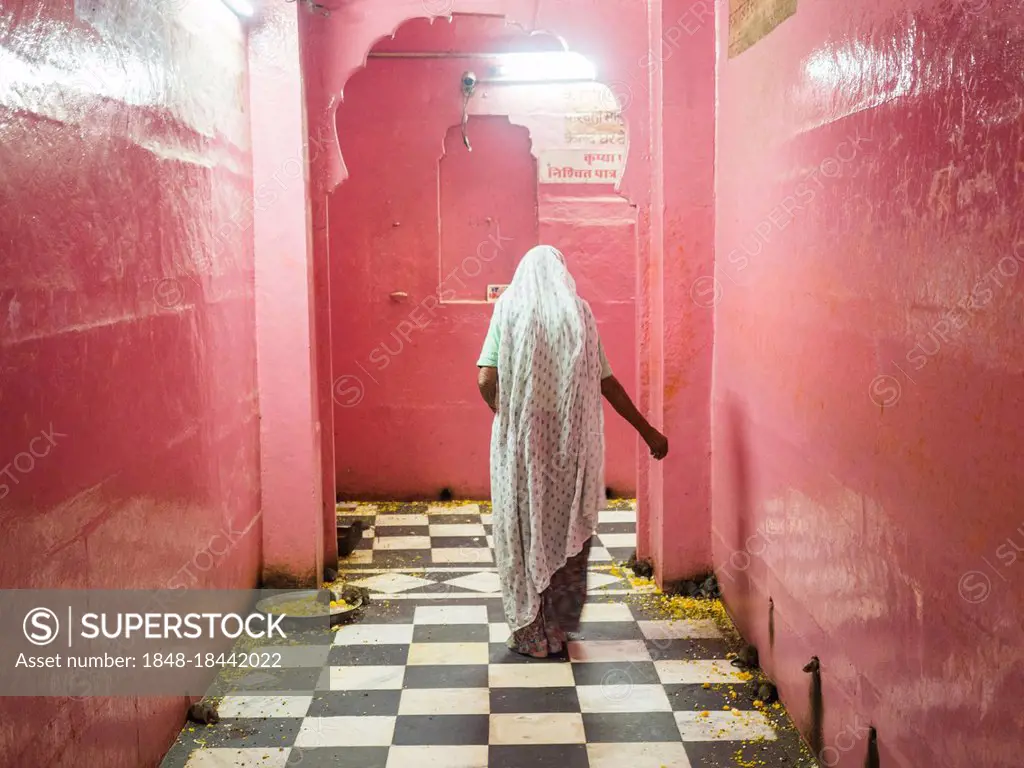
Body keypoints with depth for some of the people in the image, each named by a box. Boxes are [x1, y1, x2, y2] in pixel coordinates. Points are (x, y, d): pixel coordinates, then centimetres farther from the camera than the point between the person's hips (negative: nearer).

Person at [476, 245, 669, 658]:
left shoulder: (508, 307, -2)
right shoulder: (579, 311, 2)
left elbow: (487, 381, -9)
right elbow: (607, 382, 2)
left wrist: (506, 415, 11)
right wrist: (647, 430, 12)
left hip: (520, 441, -1)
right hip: (572, 441, 1)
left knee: (524, 531, 10)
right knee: (569, 530, 15)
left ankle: (532, 633, 16)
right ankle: (561, 626, 24)